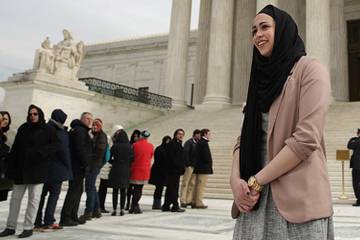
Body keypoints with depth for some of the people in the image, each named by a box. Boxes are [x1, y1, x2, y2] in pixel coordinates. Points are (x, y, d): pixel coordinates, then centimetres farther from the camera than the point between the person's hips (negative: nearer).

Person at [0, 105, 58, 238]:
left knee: (33, 199, 2)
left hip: (38, 169, -4)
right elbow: (15, 149, 8)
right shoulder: (23, 128, 10)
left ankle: (28, 227, 9)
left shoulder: (47, 130, -1)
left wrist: (40, 153, -21)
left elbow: (54, 146, -7)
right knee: (15, 198, 7)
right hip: (20, 168, 4)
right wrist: (11, 167, 2)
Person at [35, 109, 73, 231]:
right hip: (57, 167, -6)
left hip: (43, 166, 6)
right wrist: (68, 166, -4)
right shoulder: (60, 132, -13)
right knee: (54, 193, 3)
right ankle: (48, 221, 1)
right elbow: (63, 150, -14)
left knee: (42, 193, 11)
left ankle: (38, 221, 14)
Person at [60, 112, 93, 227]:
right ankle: (65, 218, -5)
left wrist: (86, 163, 18)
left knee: (77, 190, 14)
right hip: (77, 166, -11)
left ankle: (73, 217, 21)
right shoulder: (79, 130, -12)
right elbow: (80, 149, -21)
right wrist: (86, 164, -19)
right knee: (74, 190, -8)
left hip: (77, 166, 11)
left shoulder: (82, 130, 22)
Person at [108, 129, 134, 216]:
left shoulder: (115, 146, -9)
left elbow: (109, 158, -5)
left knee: (115, 191, 5)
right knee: (123, 191, 9)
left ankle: (114, 209, 5)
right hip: (125, 171, 2)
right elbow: (132, 159, 1)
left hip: (115, 170, -2)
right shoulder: (129, 147, -3)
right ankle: (122, 209, 10)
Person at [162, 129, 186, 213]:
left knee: (170, 188, 11)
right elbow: (172, 157, -17)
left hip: (177, 170, 10)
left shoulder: (179, 144, 20)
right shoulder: (172, 143, -9)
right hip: (173, 169, -10)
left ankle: (166, 206, 17)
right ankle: (175, 206, -2)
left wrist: (182, 167, 10)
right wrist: (180, 166, -16)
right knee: (173, 188, -6)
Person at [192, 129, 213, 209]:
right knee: (201, 186, -5)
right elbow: (206, 157, -19)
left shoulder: (199, 143, 14)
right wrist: (209, 163, -3)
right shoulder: (204, 143, -14)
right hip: (204, 168, -9)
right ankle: (199, 203, -2)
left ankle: (194, 202, 18)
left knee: (197, 185, 13)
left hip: (198, 167, 9)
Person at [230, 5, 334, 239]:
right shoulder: (263, 77, 16)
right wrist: (236, 178, -7)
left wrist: (256, 181, -13)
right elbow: (245, 137, 10)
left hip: (297, 199, -5)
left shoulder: (310, 68, -3)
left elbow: (307, 139, -15)